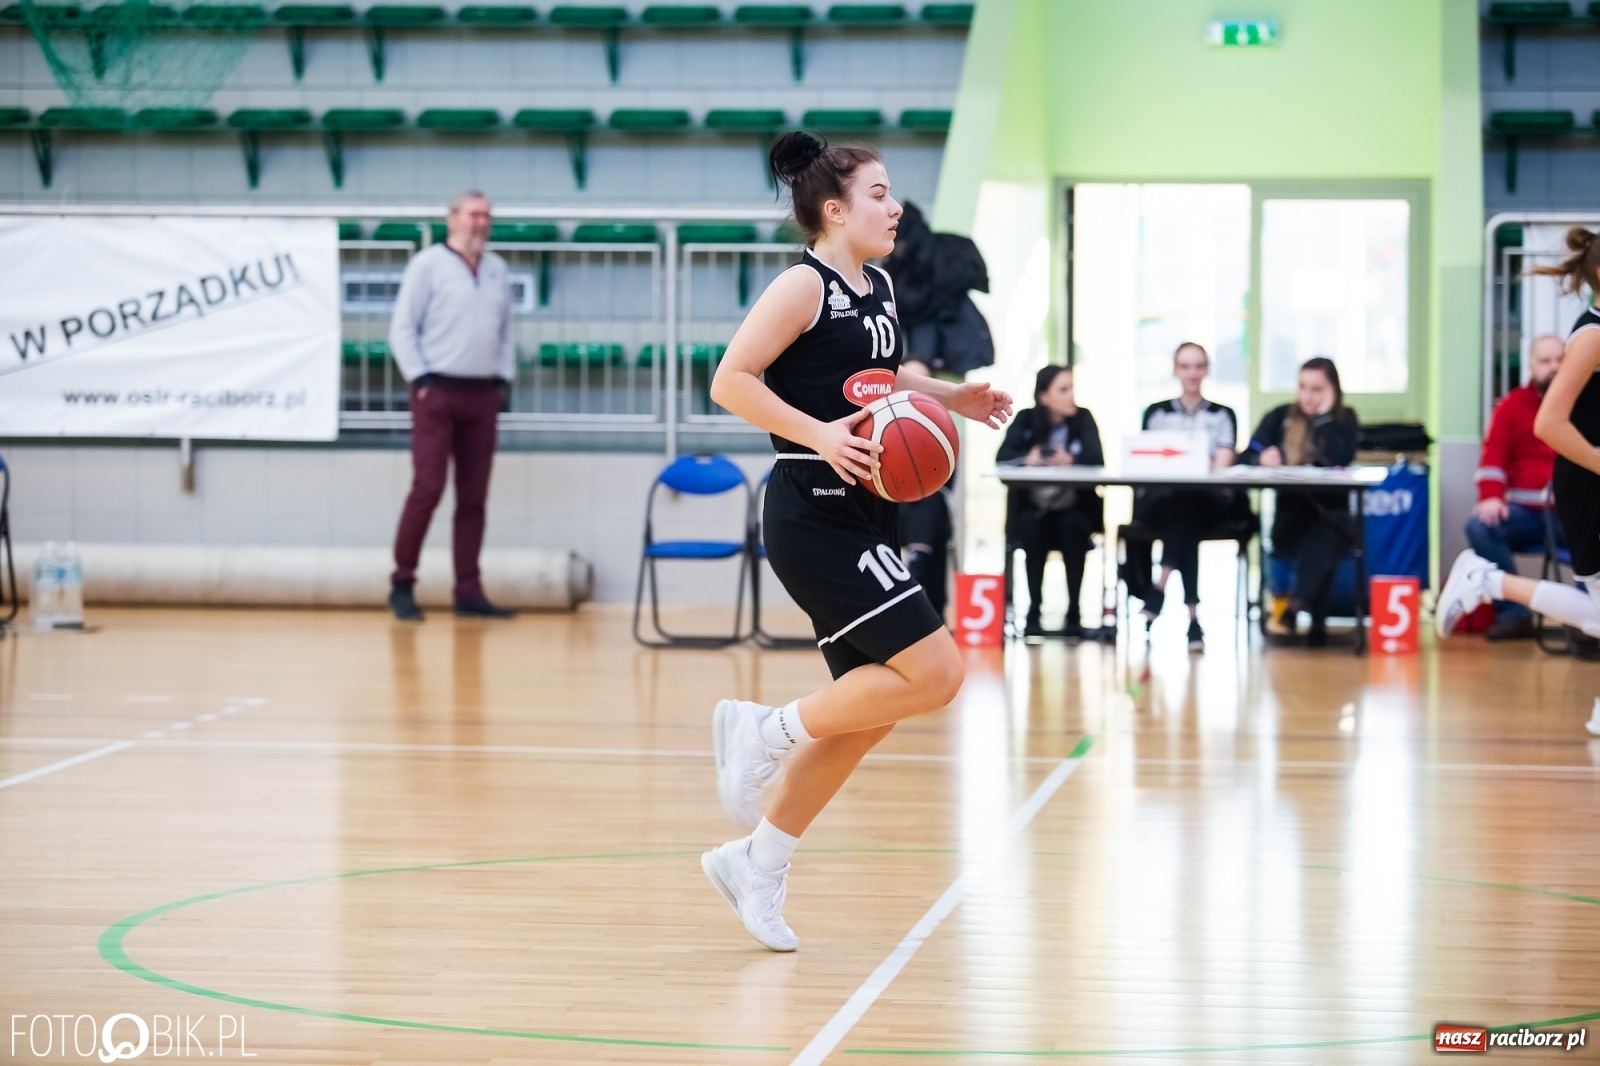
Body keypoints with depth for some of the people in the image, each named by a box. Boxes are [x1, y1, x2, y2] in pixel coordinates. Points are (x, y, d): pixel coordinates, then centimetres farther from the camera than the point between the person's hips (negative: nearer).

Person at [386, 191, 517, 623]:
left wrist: (504, 379, 10)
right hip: (438, 392, -5)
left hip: (482, 395, 5)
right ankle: (402, 583, 0)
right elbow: (402, 328, -4)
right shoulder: (427, 264, -3)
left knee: (474, 497, 5)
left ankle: (468, 591, 7)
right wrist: (420, 379, -10)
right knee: (429, 487, -11)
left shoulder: (498, 271, 14)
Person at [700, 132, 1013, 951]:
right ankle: (766, 731, -2)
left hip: (865, 518, 9)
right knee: (933, 673, -16)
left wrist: (950, 397, 13)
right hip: (814, 516, -9)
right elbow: (730, 381, -16)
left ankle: (757, 864, 21)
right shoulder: (804, 286, -11)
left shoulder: (879, 290, 13)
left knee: (869, 712, 11)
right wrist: (819, 434, -26)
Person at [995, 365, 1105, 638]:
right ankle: (1033, 611, -21)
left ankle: (1073, 613, -21)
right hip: (1033, 510, 0)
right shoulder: (1025, 420, -1)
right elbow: (1003, 457, -15)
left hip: (1074, 509, 0)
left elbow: (1097, 460, -17)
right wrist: (1027, 459, -37)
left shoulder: (1083, 418, -2)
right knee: (1033, 527, -31)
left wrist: (1071, 461, -38)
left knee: (1074, 526, -31)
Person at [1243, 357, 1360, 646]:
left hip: (1331, 516, -1)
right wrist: (1263, 458, -27)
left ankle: (1294, 607, -49)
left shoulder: (1345, 419, 4)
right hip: (1290, 516, 1)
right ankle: (1317, 621, -33)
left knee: (1323, 534, -37)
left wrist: (1324, 416, -14)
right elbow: (1248, 456, -4)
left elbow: (1341, 460, -15)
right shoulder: (1280, 417, 7)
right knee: (1321, 545, -35)